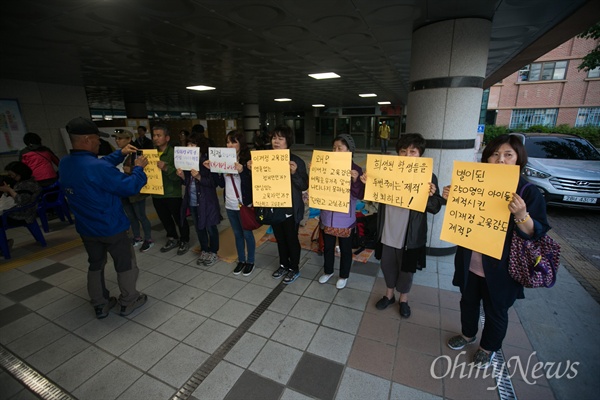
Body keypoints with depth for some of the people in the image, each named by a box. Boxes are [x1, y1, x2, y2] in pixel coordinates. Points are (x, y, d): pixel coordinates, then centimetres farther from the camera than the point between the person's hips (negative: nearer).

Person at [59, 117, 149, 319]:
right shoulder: (97, 167, -29)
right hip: (111, 227, -7)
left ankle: (100, 305, 35)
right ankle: (129, 302, 27)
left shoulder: (64, 163, -2)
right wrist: (138, 168, -7)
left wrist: (120, 154, 11)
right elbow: (130, 187, -21)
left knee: (95, 265, 22)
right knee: (125, 264, 12)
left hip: (86, 228, 8)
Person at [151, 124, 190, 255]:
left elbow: (178, 175, -19)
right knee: (165, 219, 20)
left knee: (180, 219, 6)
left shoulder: (174, 153, -12)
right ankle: (172, 239, 39)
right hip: (157, 194, 7)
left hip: (173, 194, -6)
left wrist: (166, 168, -34)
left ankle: (185, 241, 25)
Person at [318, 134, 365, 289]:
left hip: (345, 218, -4)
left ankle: (343, 276, 37)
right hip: (327, 216, 4)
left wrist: (355, 179, -32)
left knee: (345, 248, 15)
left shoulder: (356, 169, -12)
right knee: (328, 246, 21)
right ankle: (328, 271, 44)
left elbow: (360, 195, -16)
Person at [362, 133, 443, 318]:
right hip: (388, 231, 3)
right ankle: (389, 294, 45)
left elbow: (435, 208, -7)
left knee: (406, 268, 17)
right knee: (387, 265, 19)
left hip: (411, 234, -2)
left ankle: (404, 299, 43)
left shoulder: (429, 177, -9)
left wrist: (430, 196, -29)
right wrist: (366, 182, -14)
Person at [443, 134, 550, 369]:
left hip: (500, 269, -4)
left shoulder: (529, 193, -12)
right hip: (470, 263, 4)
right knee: (468, 301, 23)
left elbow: (538, 233, -14)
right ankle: (468, 334, 49)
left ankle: (488, 348, 42)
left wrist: (521, 215, -33)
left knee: (496, 311, 17)